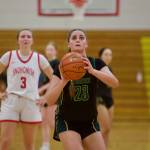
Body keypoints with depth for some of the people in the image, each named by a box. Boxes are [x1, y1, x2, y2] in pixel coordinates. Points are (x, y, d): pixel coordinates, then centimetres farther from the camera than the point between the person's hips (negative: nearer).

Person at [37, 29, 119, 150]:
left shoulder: (96, 64, -4)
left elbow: (115, 83, -23)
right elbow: (50, 100, -16)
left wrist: (93, 71, -38)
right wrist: (63, 81, -33)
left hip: (90, 122, 3)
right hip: (67, 122, -3)